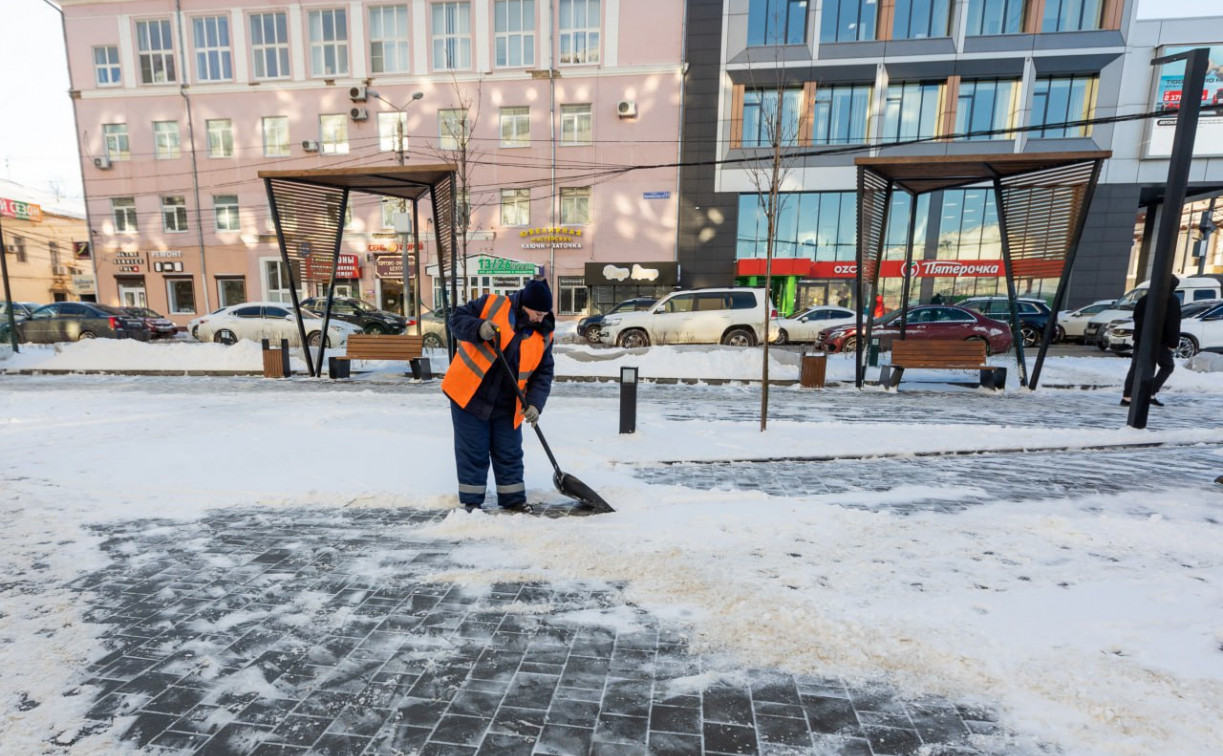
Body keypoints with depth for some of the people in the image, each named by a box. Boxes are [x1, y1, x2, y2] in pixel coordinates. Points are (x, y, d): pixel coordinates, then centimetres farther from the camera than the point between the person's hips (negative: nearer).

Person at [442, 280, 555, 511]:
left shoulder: (544, 335, 0)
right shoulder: (492, 304, -9)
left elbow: (543, 373, 0)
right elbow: (457, 319, -7)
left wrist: (535, 403, -14)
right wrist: (479, 329, -28)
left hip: (508, 406, 3)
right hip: (469, 395, -3)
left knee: (510, 455, 11)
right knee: (473, 453, 4)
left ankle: (514, 500, 25)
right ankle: (471, 501, 20)